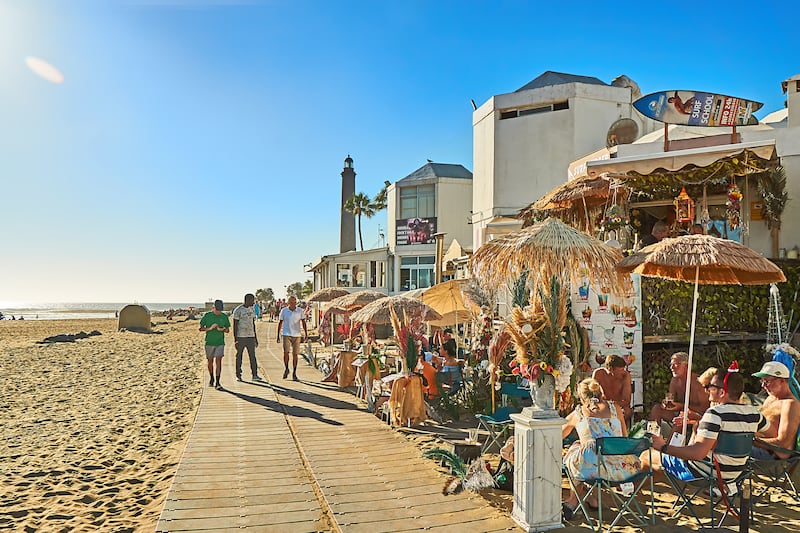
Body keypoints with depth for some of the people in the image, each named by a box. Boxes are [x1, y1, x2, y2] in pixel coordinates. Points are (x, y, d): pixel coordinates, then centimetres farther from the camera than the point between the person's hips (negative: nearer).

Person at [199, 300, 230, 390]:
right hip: (209, 342, 0)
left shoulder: (224, 317, 2)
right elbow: (201, 328, 1)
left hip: (220, 343, 0)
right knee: (210, 362, 11)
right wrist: (210, 328, -15)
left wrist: (223, 329, -13)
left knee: (218, 361, -10)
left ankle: (217, 382, -8)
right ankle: (211, 378, 35)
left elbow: (228, 330, 9)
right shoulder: (207, 315, -2)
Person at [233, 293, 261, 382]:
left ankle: (255, 375, 0)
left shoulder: (252, 309, 12)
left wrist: (255, 338, 16)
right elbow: (235, 325, -8)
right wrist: (235, 340, -12)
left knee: (252, 356, 0)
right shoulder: (238, 310, -8)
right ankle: (238, 375, 13)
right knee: (239, 356, 4)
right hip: (241, 337, -5)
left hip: (251, 337, 5)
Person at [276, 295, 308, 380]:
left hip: (296, 335, 1)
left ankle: (294, 373, 12)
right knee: (286, 352, -14)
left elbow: (303, 322, 6)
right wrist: (278, 336, 5)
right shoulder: (283, 311, 1)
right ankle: (286, 369, 10)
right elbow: (280, 323, 7)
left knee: (295, 354, 2)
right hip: (286, 334, -1)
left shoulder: (300, 311, 2)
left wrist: (306, 333, -4)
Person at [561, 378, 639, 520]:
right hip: (621, 468, 2)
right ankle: (595, 498, 38)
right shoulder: (614, 408, 13)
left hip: (590, 468, -2)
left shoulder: (577, 414, 11)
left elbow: (557, 436, 27)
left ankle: (573, 501, 37)